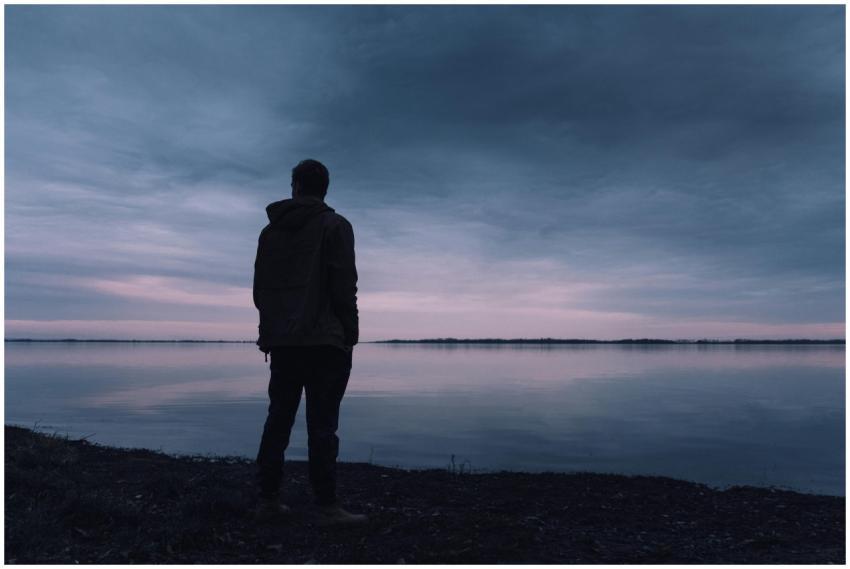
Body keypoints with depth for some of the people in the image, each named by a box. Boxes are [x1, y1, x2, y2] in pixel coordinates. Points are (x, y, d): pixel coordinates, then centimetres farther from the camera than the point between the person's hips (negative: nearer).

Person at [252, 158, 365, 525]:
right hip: (324, 341, -5)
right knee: (322, 425, -4)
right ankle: (326, 507, 0)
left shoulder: (270, 231, 14)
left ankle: (268, 500, 16)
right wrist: (349, 335, -4)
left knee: (277, 420, 11)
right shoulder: (335, 226, -2)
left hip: (281, 342, 5)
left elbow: (259, 289, 14)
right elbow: (344, 288, -11)